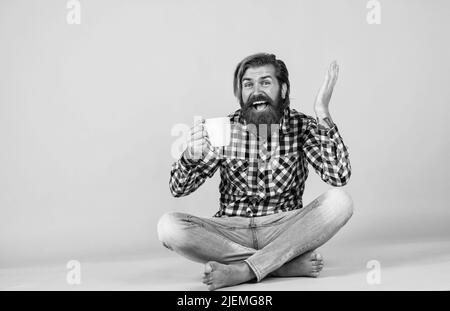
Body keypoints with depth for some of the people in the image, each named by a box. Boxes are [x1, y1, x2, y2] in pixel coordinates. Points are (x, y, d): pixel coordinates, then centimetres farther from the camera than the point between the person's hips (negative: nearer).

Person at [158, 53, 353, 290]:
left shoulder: (302, 126, -3)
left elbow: (339, 177, -18)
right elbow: (178, 189, -3)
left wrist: (323, 114, -22)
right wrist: (190, 156, -26)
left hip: (285, 230, -1)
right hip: (232, 231, 1)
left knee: (340, 202, -25)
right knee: (168, 226, -24)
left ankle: (242, 270, -27)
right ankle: (289, 264, -24)